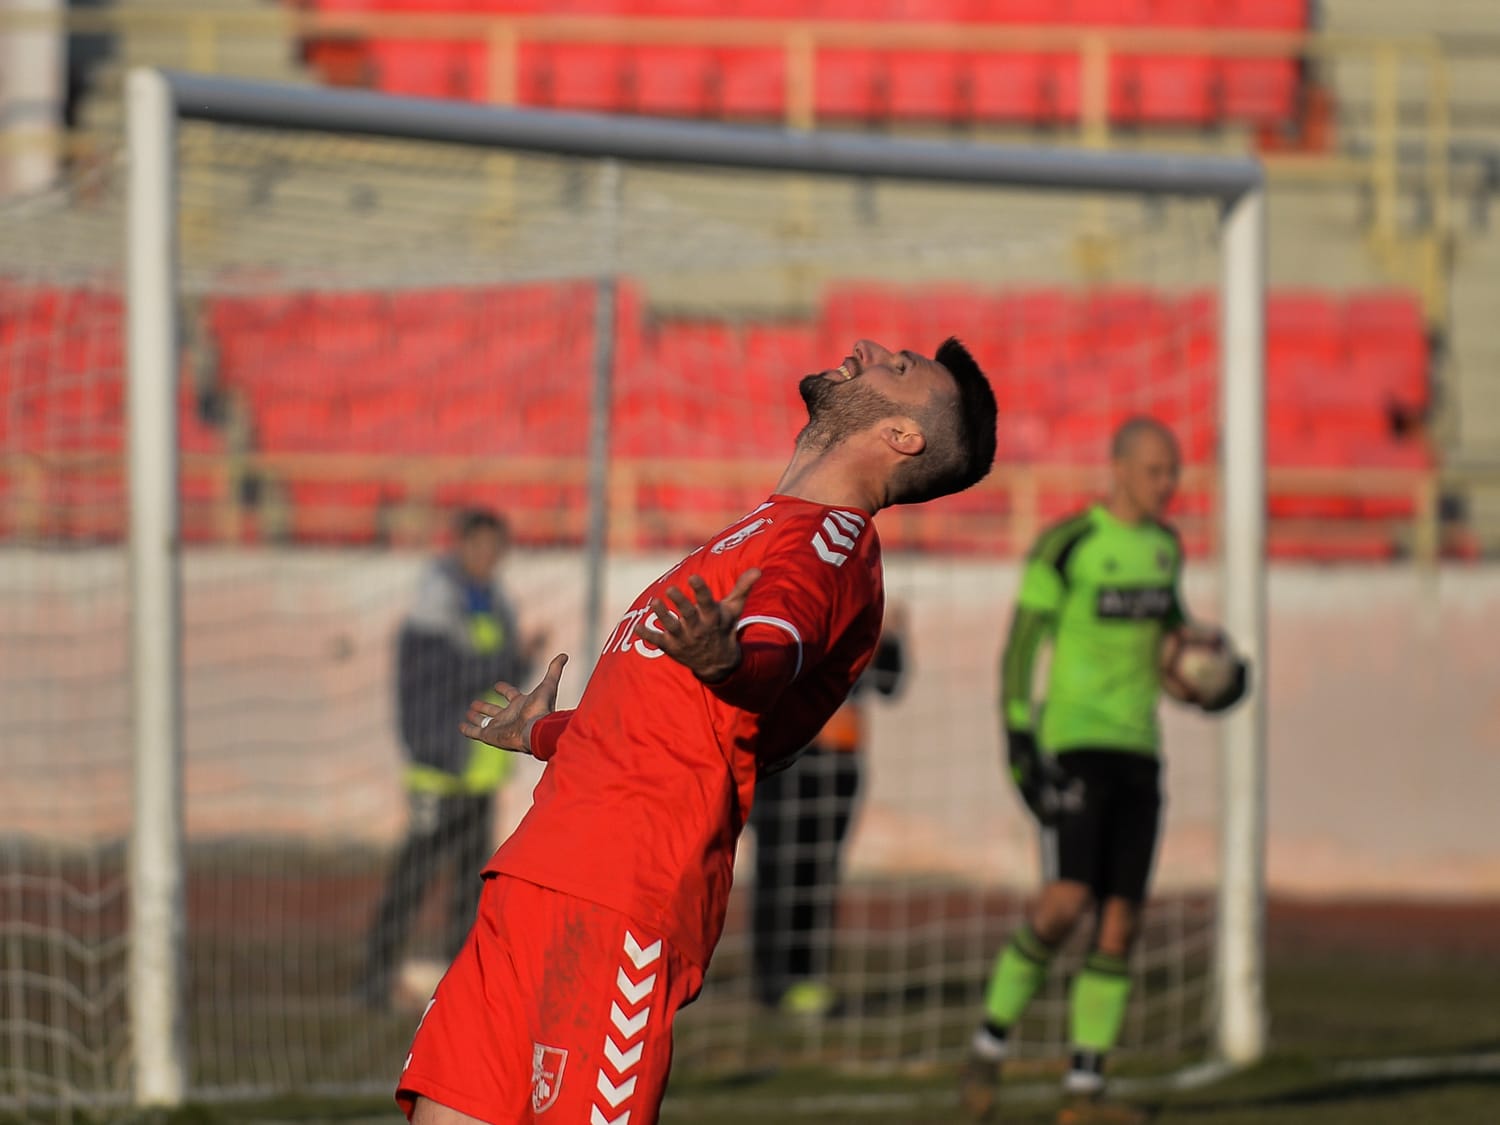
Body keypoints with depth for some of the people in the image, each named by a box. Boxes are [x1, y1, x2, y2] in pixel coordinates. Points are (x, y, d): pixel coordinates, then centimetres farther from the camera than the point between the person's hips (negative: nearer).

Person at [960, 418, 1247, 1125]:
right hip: (1072, 743, -6)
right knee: (1067, 900, -22)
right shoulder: (1066, 544, -9)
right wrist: (1018, 737, -18)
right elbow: (1020, 645, -9)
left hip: (1137, 750, 6)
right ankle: (992, 1041, -3)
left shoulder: (1165, 545, 12)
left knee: (1120, 922, 0)